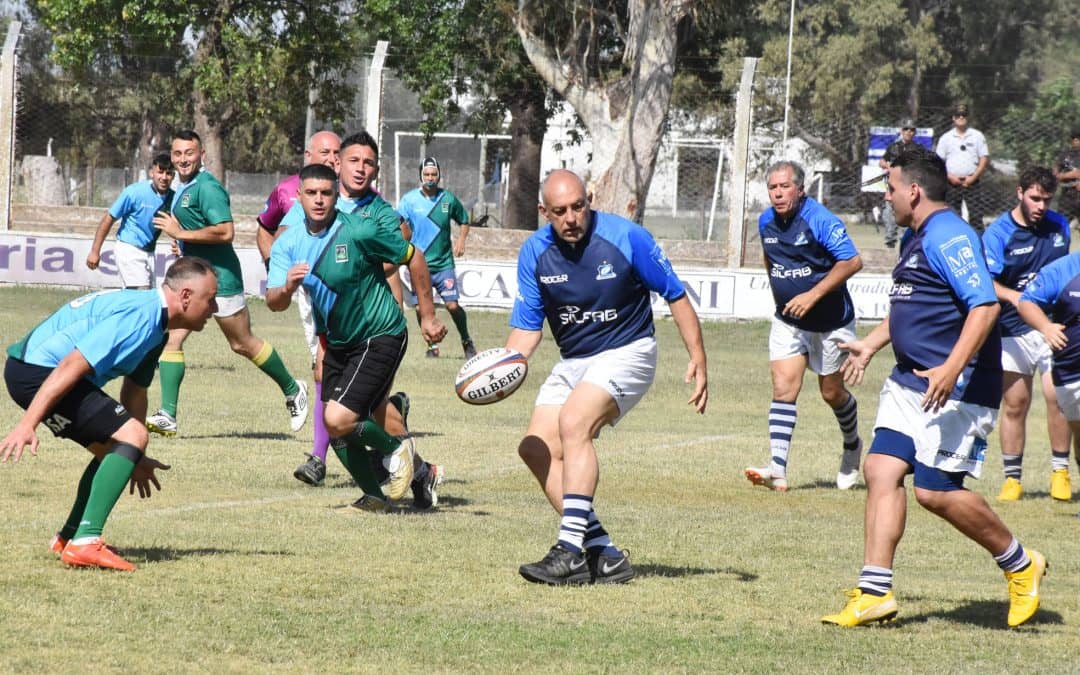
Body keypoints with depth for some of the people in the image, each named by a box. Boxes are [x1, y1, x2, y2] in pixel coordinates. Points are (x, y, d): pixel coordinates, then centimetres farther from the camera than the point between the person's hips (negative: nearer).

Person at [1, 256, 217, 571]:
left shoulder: (155, 324, 14)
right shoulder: (138, 317, -20)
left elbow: (135, 391, 26)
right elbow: (71, 366, -27)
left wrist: (136, 459, 32)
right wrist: (27, 425, -32)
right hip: (35, 371, -11)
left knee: (115, 448, 20)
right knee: (131, 436, -17)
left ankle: (69, 537, 30)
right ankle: (85, 543, -21)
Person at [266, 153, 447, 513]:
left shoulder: (362, 229, -19)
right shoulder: (289, 243, -3)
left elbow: (413, 258, -7)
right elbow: (274, 303, -8)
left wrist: (428, 316, -2)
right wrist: (287, 287, -32)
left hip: (380, 337, -7)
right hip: (338, 343, 7)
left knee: (339, 420, -20)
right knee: (337, 430, 9)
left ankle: (395, 446, 8)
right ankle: (373, 496, 30)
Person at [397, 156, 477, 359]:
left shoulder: (448, 199, 3)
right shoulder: (409, 199, -3)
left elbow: (463, 221, 18)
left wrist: (461, 241, 1)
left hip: (444, 264, 0)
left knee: (453, 306, -7)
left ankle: (466, 341, 15)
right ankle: (432, 346, 21)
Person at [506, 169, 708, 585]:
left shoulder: (626, 238, -15)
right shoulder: (535, 252, -4)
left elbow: (676, 296, -6)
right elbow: (527, 325, 2)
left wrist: (698, 360, -11)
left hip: (626, 352, -6)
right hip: (572, 362, 6)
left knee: (573, 423, -28)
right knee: (537, 448, -8)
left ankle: (572, 552, -32)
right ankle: (603, 554, -6)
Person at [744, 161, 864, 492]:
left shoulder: (819, 220, -20)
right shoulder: (766, 222, 1)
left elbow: (852, 261, -24)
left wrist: (813, 295, -27)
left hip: (831, 322, -4)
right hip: (787, 322, 4)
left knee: (832, 393, 10)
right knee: (783, 388, -12)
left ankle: (852, 446, 40)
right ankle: (777, 470, -21)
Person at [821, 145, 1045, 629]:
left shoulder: (949, 237, -17)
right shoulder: (916, 238, 17)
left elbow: (985, 305, -26)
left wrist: (952, 368, -33)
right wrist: (870, 345, 36)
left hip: (953, 389, -10)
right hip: (909, 381, 10)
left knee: (935, 490, -9)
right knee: (881, 470, 0)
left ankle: (1021, 566, 11)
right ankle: (874, 593, 1)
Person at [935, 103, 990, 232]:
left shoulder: (977, 136, 6)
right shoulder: (945, 138, 8)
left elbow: (985, 158, 3)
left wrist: (974, 177, -8)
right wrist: (949, 177, -8)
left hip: (972, 182, -1)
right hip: (952, 183, 1)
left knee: (976, 215, -7)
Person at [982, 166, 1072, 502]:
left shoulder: (1059, 226, 8)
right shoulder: (998, 233, -7)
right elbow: (985, 282, -19)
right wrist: (1012, 296, -36)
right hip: (1013, 331, -2)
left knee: (1057, 396, -10)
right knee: (1014, 403, 1)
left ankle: (1060, 471, 3)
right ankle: (1012, 477, 11)